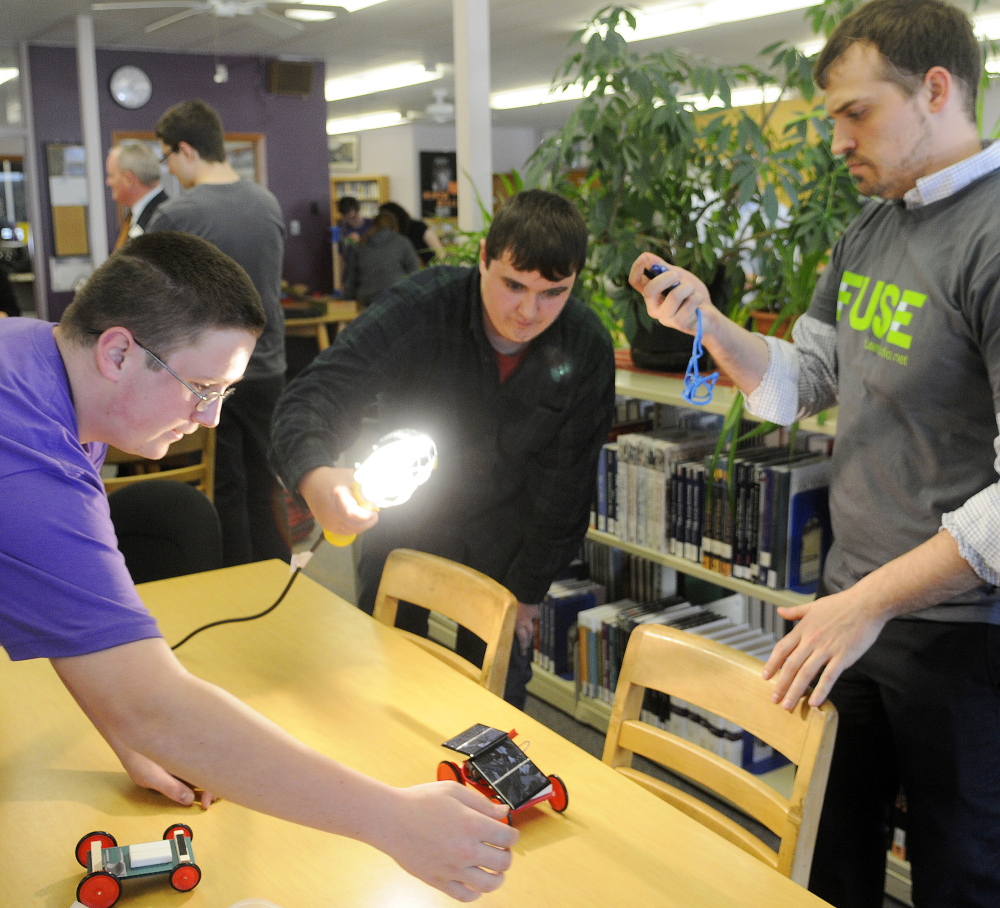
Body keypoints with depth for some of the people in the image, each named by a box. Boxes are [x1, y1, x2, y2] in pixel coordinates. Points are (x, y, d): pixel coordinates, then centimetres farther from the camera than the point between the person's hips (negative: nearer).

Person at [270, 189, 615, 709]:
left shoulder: (587, 351, -18)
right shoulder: (420, 306, -26)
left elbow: (564, 489, -8)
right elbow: (313, 397, -32)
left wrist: (526, 593, -3)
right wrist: (314, 477, -54)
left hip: (501, 543, 1)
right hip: (402, 523, -1)